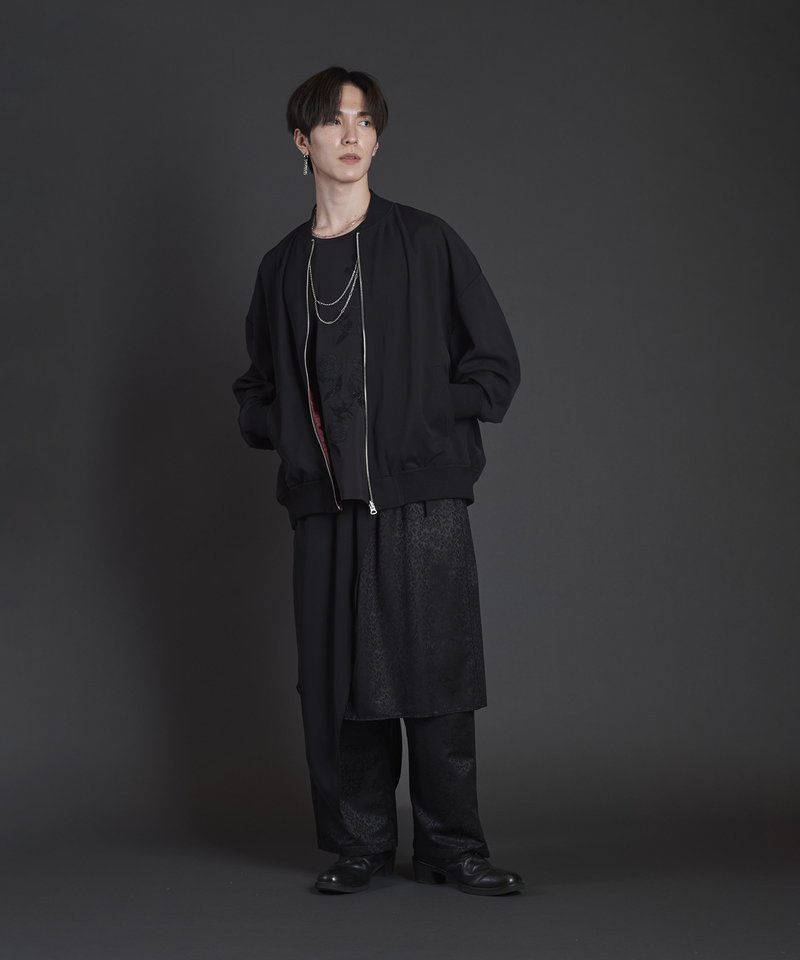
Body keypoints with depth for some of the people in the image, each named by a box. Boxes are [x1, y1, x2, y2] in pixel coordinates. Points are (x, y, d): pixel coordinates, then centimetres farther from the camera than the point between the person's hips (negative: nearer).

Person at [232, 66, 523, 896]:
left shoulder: (426, 244, 5)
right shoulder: (283, 266, 14)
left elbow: (495, 363, 5)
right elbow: (257, 385, 23)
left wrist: (425, 420, -5)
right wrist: (279, 429, 4)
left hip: (423, 499, -3)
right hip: (327, 505, 3)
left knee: (435, 676, -3)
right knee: (338, 684, 3)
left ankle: (451, 850, 9)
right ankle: (358, 846, 16)